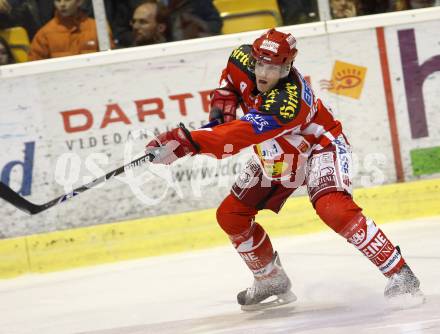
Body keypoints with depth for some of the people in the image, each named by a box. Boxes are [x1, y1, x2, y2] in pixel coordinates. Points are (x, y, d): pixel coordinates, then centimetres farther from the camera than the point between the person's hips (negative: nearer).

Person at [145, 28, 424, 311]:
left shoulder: (289, 101, -39)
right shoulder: (243, 61, -18)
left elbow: (240, 136, -47)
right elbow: (230, 77, 10)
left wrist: (185, 142, -54)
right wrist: (222, 106, -8)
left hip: (319, 146, -8)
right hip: (276, 157, 8)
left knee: (332, 208, -34)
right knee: (231, 215, 2)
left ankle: (399, 273, -25)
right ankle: (272, 281, 21)